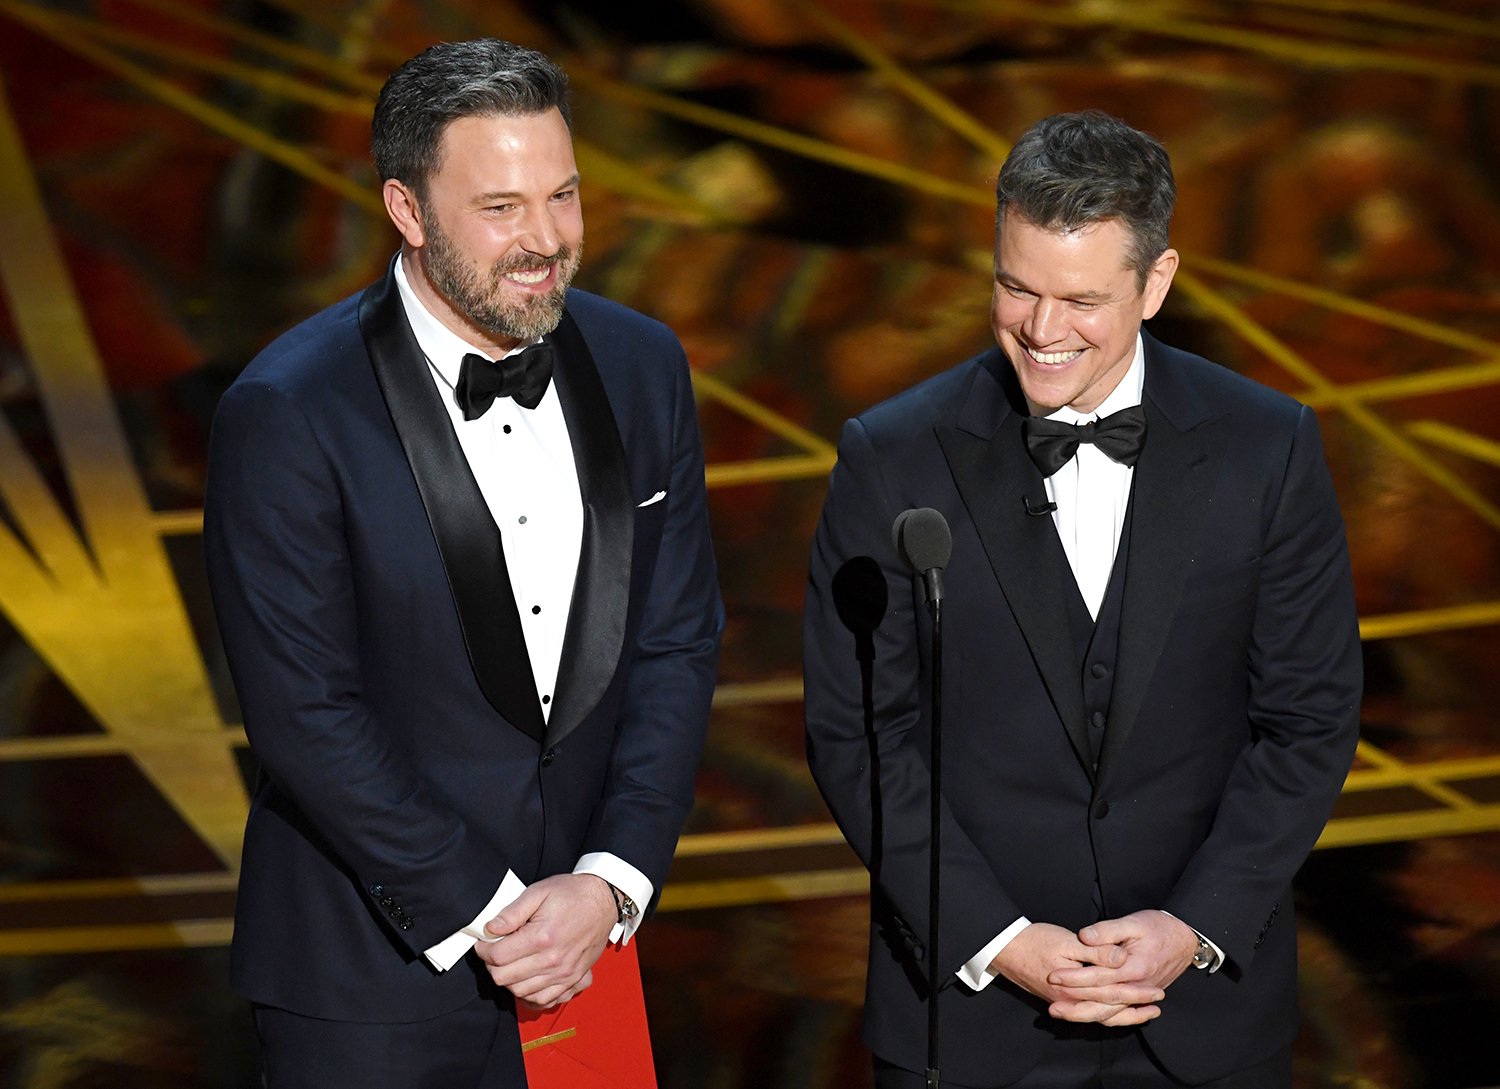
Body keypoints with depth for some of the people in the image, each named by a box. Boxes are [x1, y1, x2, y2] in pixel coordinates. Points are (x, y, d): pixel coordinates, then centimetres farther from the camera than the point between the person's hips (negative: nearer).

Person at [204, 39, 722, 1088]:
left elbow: (677, 645, 2)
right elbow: (306, 716, -15)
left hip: (584, 937, 4)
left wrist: (610, 883, -9)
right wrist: (480, 915, -14)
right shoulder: (289, 412, -14)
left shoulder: (644, 366, 1)